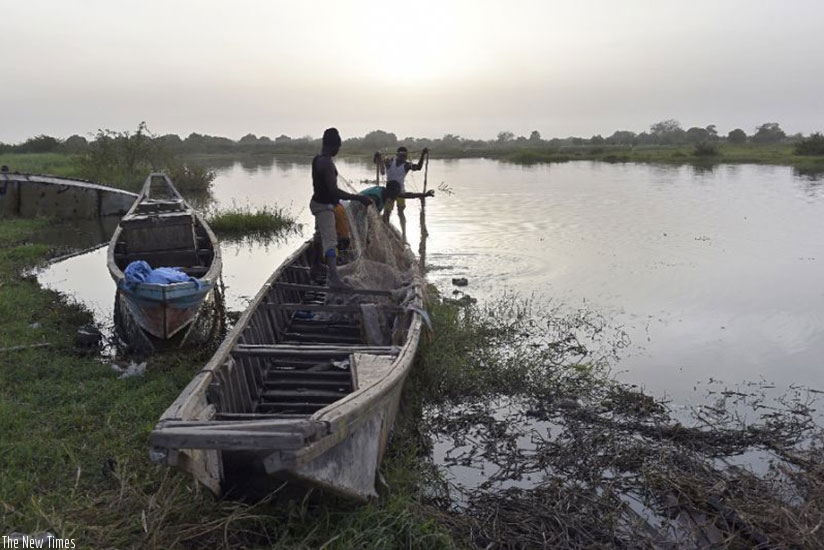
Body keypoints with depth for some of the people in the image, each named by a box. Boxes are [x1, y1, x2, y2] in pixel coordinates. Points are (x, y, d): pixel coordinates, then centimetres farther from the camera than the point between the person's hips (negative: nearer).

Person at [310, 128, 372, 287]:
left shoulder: (317, 159, 7)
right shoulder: (327, 163, -24)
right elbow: (334, 190, -31)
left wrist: (334, 199, 28)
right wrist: (358, 198, -31)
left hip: (318, 201, 10)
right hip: (324, 206, -10)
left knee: (320, 236, 26)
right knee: (330, 241, -18)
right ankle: (333, 277, -29)